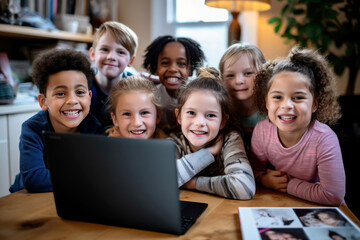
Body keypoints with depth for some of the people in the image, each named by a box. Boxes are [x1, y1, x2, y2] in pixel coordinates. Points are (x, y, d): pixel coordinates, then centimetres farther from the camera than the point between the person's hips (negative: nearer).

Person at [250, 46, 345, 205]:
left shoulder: (324, 139, -26)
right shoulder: (261, 130, -15)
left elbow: (333, 196, -26)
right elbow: (256, 170, 0)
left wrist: (289, 185, -20)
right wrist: (264, 179, -21)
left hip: (316, 209, -2)